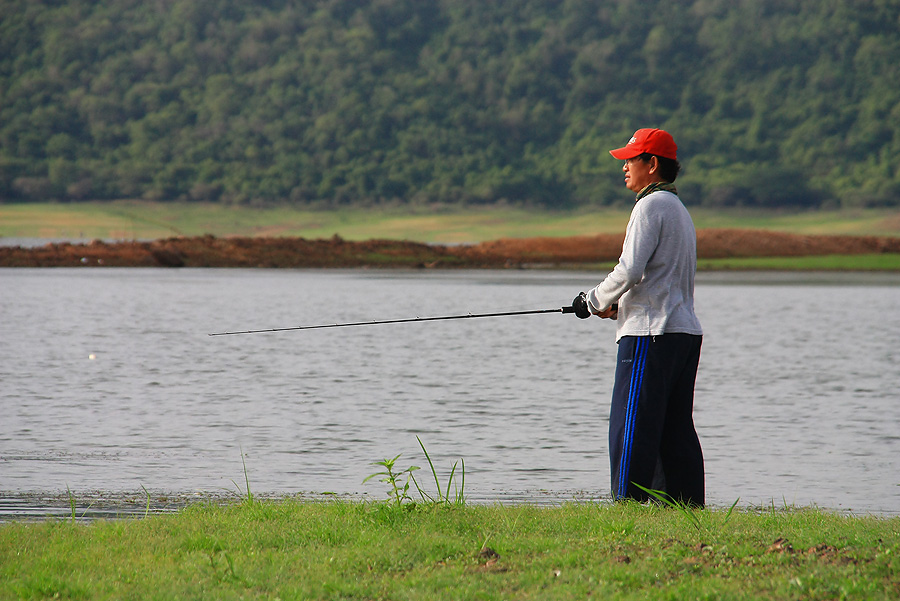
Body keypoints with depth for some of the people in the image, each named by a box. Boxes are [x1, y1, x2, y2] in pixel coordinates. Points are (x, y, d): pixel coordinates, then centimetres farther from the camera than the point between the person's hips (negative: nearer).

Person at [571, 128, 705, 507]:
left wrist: (594, 301, -1)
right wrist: (616, 305, 16)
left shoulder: (651, 206, -8)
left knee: (632, 429, -8)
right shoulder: (679, 210, 22)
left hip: (651, 333, -9)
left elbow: (630, 270, -16)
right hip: (686, 330, 9)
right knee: (676, 430, 8)